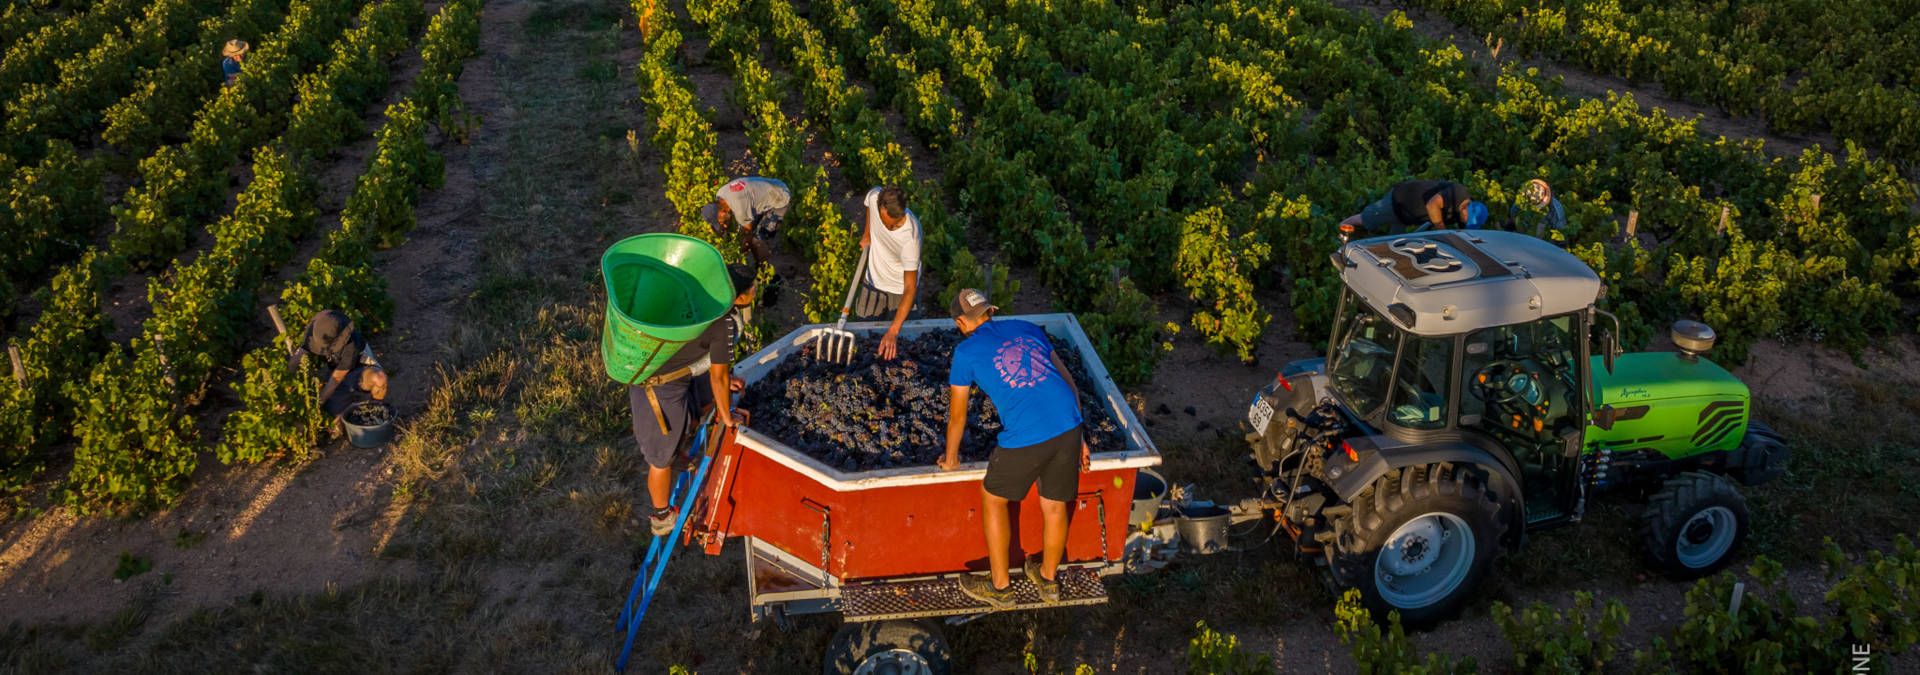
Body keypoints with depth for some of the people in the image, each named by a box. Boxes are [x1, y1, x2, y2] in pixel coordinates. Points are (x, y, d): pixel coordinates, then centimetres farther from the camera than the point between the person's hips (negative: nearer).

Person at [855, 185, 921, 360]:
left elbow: (910, 289, -36)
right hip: (874, 279, 4)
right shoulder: (874, 197, -29)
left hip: (899, 288, -4)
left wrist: (893, 332, -41)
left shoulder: (910, 237, -40)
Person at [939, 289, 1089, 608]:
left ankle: (1000, 587, 30)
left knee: (993, 499, 20)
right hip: (1068, 426, 5)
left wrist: (950, 459, 32)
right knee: (1055, 507, 22)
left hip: (1024, 438, -5)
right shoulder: (1027, 328, 20)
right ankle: (1048, 580, 43)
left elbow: (957, 416, 15)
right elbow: (1069, 382, 20)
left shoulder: (967, 350, 8)